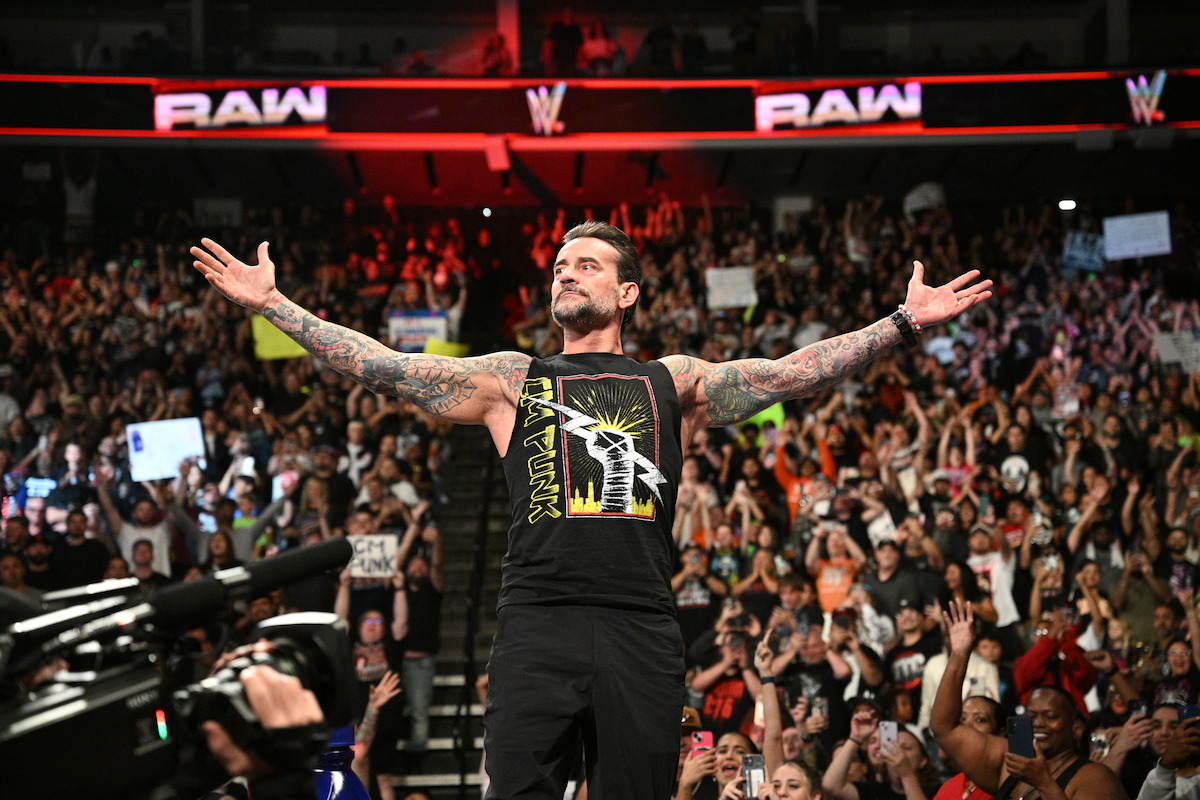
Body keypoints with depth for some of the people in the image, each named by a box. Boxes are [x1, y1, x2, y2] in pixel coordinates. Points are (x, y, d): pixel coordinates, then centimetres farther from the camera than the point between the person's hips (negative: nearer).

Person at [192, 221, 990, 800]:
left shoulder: (673, 382, 17)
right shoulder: (511, 379, 17)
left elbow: (792, 372, 8)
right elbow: (384, 366, 12)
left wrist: (907, 323, 0)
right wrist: (270, 303, 7)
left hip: (640, 627, 0)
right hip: (537, 622, 0)